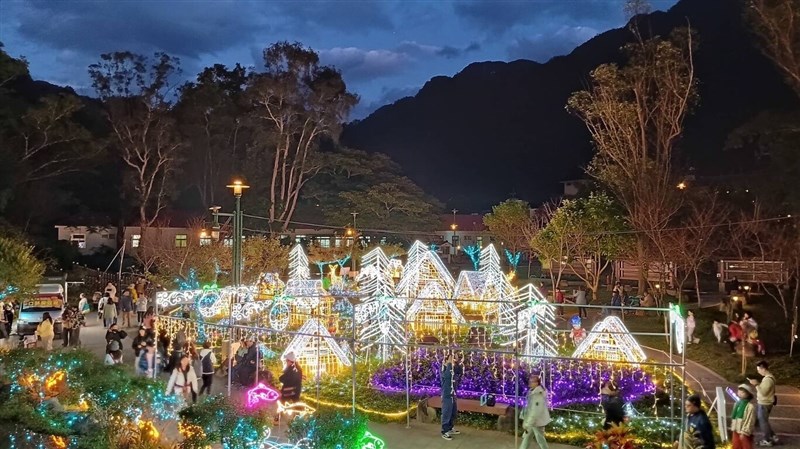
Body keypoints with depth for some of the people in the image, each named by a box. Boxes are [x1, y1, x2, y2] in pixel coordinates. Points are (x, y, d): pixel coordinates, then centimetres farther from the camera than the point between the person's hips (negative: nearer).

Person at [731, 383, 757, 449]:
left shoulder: (750, 406, -18)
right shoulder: (738, 403, 7)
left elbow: (749, 422, -19)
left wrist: (744, 432, -19)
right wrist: (733, 428, 14)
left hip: (745, 433, -8)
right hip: (736, 431, 8)